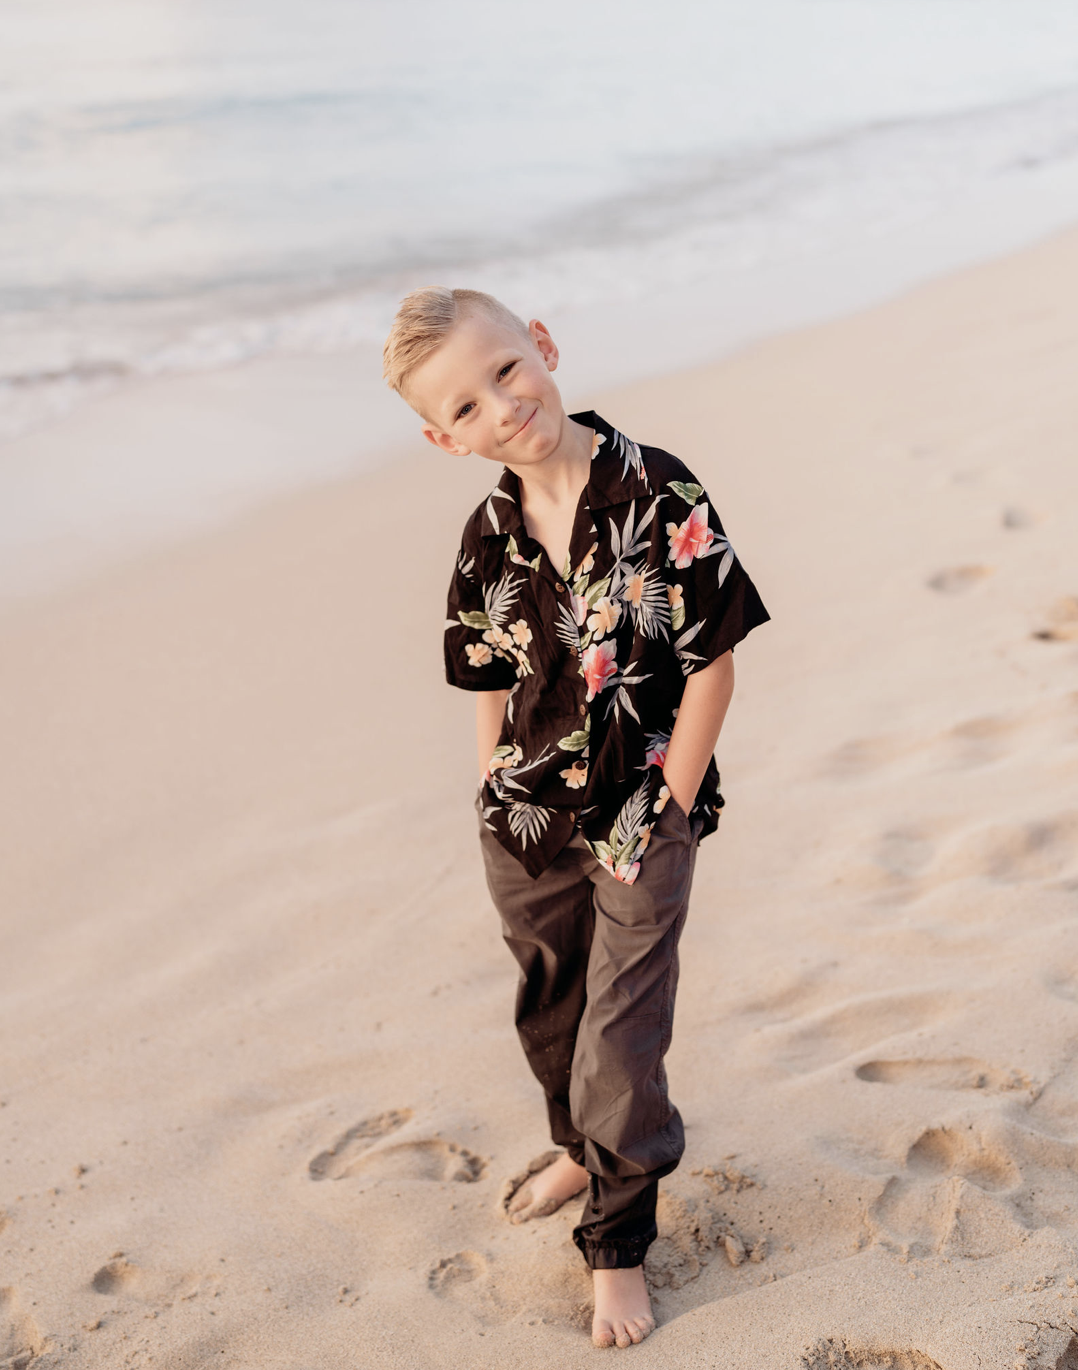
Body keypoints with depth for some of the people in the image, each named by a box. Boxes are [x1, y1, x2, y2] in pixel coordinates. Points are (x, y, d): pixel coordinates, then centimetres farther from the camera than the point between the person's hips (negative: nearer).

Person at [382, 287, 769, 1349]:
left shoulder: (662, 495, -18)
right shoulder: (487, 541, -4)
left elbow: (712, 668, -15)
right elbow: (491, 688, 7)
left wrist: (661, 819, -14)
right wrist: (498, 811, 3)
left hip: (641, 821, -4)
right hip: (525, 823, 5)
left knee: (620, 1043, 3)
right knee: (548, 1015, 23)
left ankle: (618, 1244, 25)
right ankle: (579, 1151, 52)